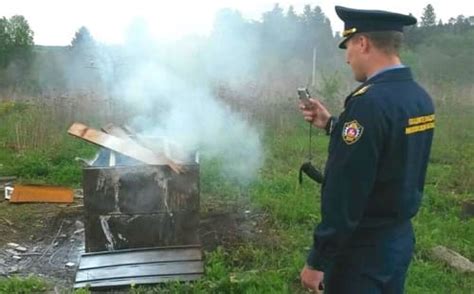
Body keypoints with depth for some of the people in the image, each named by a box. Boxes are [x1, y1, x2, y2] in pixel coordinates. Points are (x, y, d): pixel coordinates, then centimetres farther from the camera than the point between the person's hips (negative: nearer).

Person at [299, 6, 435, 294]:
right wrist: (332, 125, 12)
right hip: (400, 237, 9)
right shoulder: (420, 97, 3)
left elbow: (345, 193, -25)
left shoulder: (369, 101, -25)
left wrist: (317, 260, -16)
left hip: (363, 247, -8)